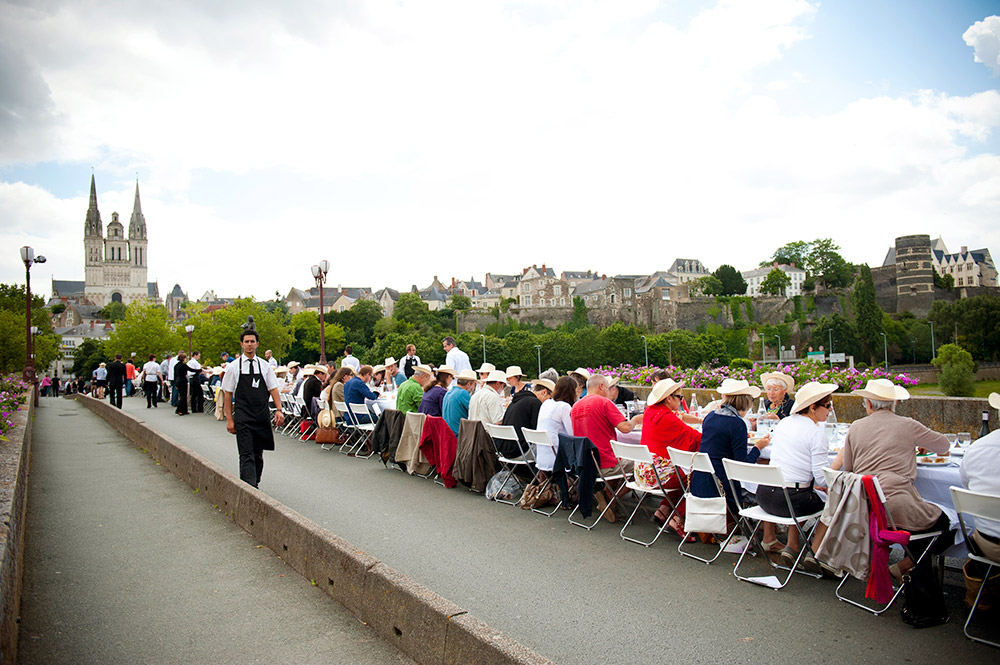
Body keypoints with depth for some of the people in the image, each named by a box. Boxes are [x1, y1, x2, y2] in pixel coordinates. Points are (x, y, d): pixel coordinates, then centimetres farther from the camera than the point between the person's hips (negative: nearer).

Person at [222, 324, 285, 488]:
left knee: (258, 454, 10)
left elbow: (273, 389, 6)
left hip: (262, 416, 3)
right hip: (242, 417, -3)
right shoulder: (233, 367, 3)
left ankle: (255, 483, 25)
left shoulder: (265, 366, 8)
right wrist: (229, 419, -2)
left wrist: (279, 410, -9)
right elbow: (228, 394, 4)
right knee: (247, 455, -11)